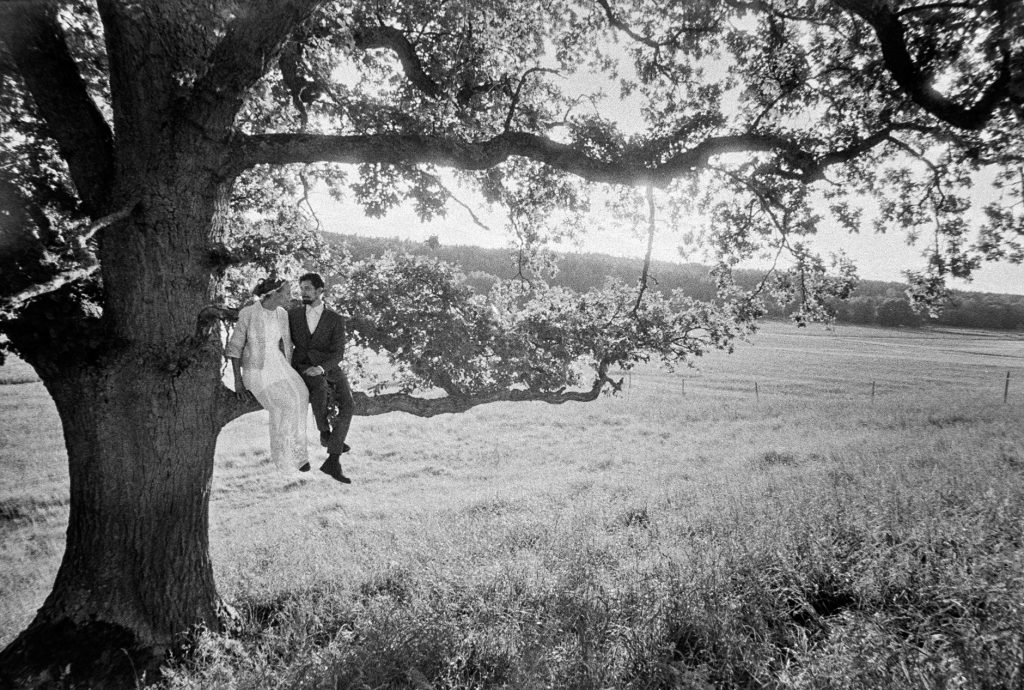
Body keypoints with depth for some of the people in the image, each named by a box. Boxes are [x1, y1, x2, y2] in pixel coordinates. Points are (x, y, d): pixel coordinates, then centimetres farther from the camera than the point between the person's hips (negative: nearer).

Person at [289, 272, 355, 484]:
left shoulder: (336, 320, 1)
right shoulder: (294, 314, 8)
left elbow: (338, 354, -9)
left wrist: (321, 368, -27)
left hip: (329, 369, 1)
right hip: (303, 369, -1)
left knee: (347, 406, -24)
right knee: (320, 386, -37)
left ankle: (333, 462, -22)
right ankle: (325, 432, -12)